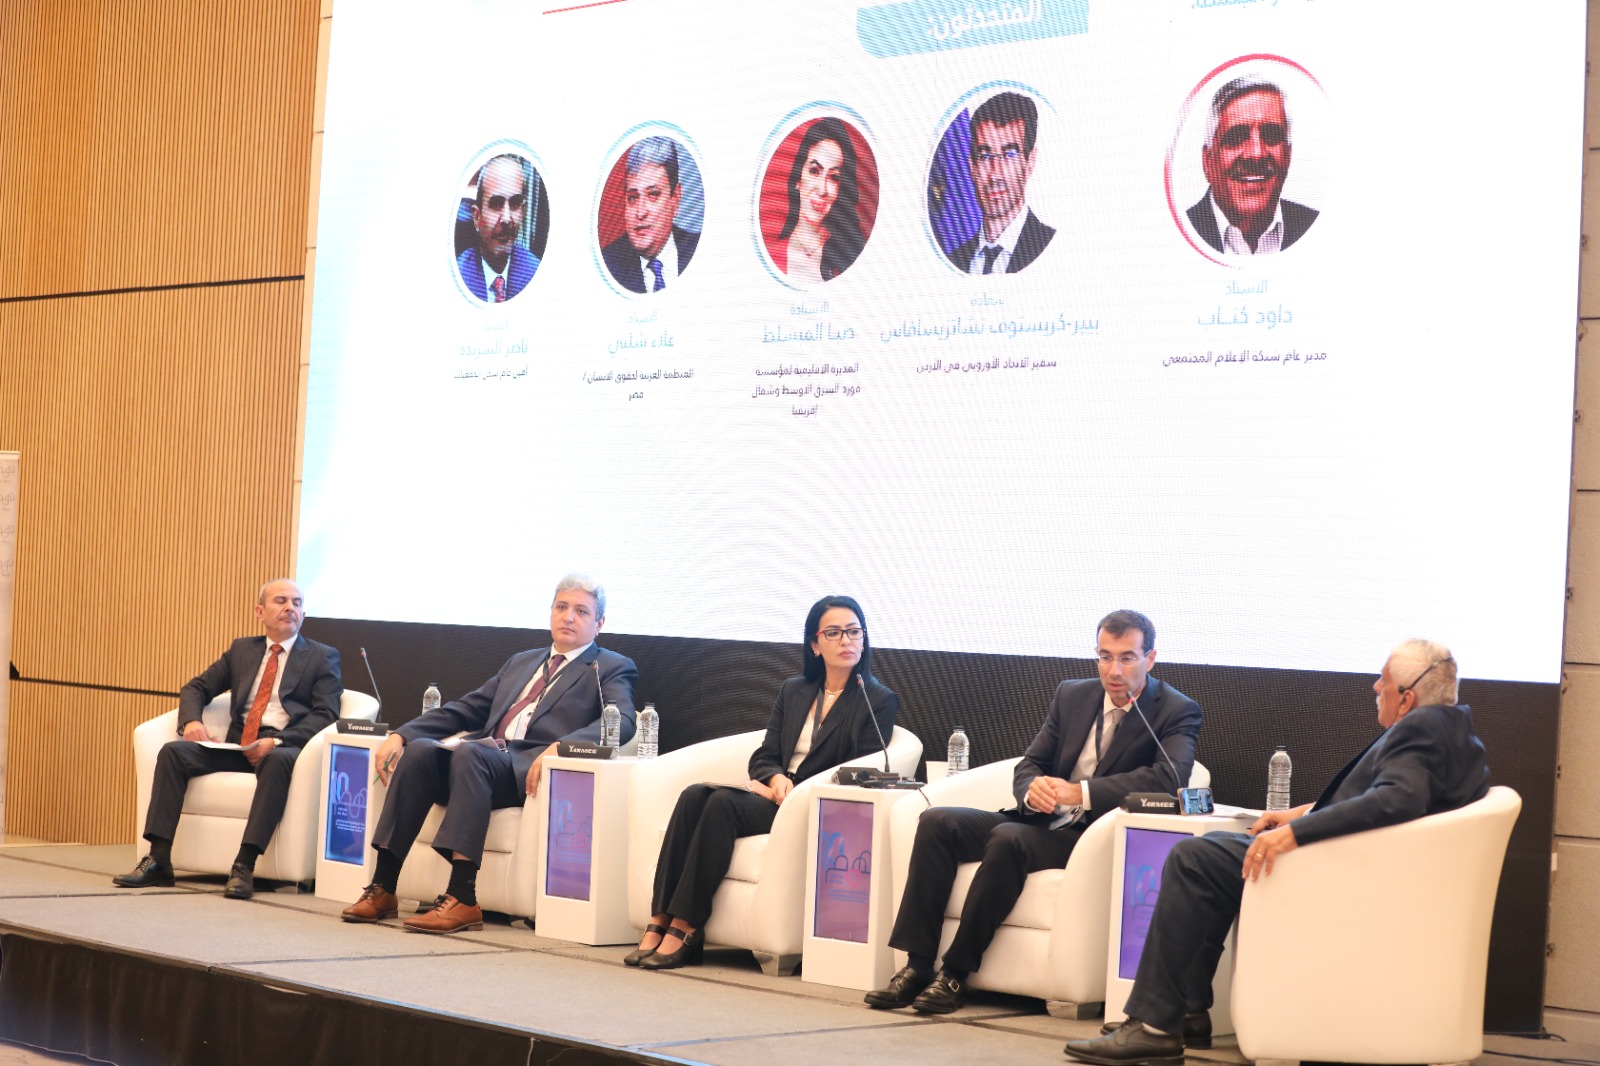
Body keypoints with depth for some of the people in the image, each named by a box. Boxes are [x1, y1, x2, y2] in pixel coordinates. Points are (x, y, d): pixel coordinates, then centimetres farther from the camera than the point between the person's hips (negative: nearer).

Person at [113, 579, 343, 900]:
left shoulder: (323, 657, 10)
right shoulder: (242, 650, 22)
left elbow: (326, 715, -3)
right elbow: (196, 688, 21)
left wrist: (277, 741, -19)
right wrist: (191, 721, -3)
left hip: (282, 748, -4)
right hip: (238, 746, 4)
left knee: (279, 760, -39)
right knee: (173, 751, -19)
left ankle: (245, 866, -44)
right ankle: (158, 860, -24)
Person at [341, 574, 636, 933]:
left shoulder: (612, 669, 13)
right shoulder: (521, 662, 31)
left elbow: (622, 720, -8)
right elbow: (466, 709, 26)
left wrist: (560, 746, -26)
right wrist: (400, 734, 10)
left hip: (531, 768, -5)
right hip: (488, 752, 6)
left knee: (468, 753, -35)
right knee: (419, 750, -24)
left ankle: (463, 899, -40)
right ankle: (382, 888, -26)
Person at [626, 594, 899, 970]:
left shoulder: (879, 701, 3)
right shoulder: (793, 691, 19)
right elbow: (762, 757, 16)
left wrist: (793, 793, -13)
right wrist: (776, 779, -9)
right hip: (773, 793, 5)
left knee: (723, 803, -30)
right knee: (695, 795, -25)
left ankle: (682, 931, -32)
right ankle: (658, 923, -32)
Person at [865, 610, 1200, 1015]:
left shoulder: (1178, 712, -4)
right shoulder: (1072, 695, 14)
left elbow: (1170, 776, -22)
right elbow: (1029, 764, 14)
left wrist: (1081, 793, -28)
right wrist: (1032, 789, -13)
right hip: (1042, 822, 6)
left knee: (1008, 839, -34)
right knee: (937, 822, -15)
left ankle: (955, 973, -25)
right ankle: (917, 965, -19)